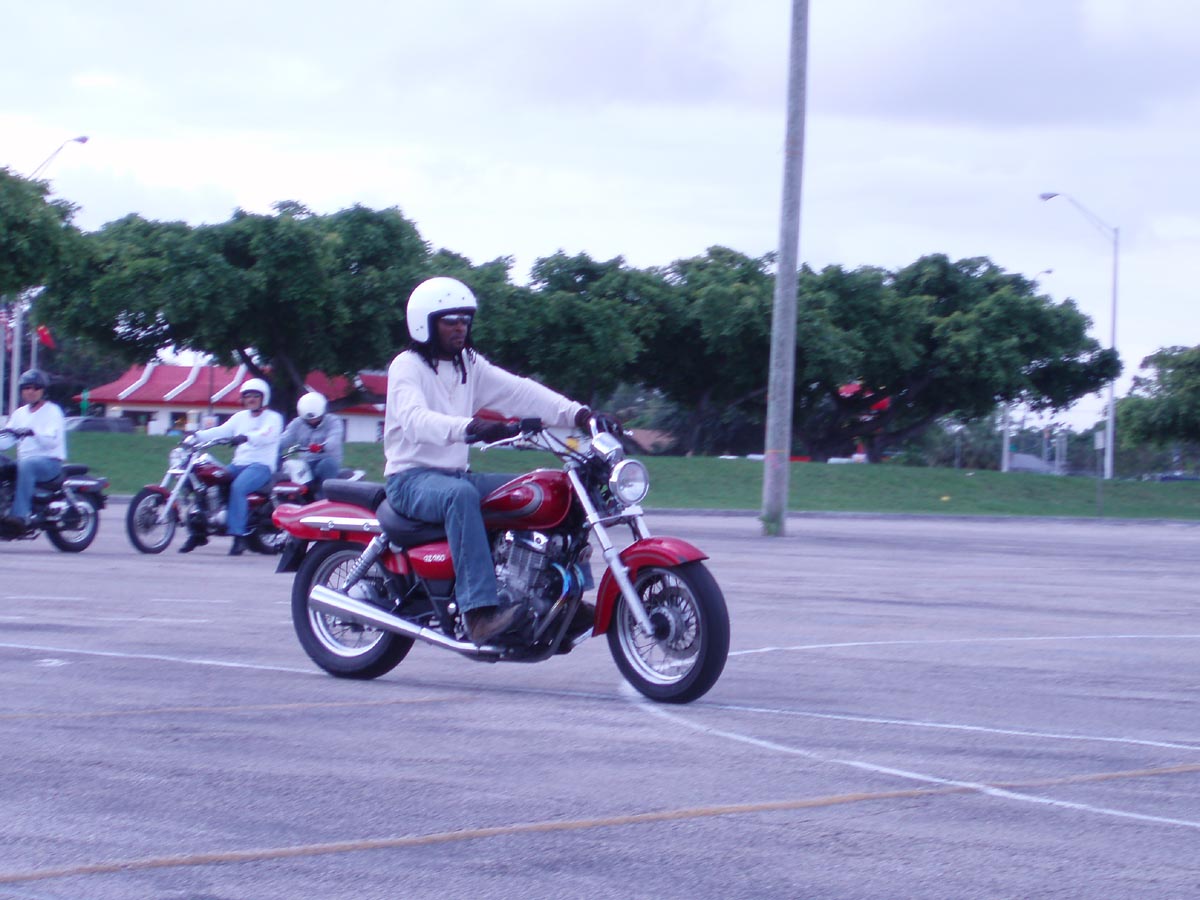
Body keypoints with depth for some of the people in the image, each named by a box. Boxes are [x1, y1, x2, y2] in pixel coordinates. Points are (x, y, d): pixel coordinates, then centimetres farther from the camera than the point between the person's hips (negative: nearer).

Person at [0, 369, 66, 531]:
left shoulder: (52, 411, 0)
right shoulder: (20, 413, 20)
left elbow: (52, 440, -16)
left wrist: (33, 433, -33)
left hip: (50, 461, -7)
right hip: (25, 460, 7)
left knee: (26, 465, -38)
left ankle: (20, 513, -47)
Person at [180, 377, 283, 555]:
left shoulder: (273, 418, 2)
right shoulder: (240, 417, 22)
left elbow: (266, 435, -19)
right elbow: (221, 431, 7)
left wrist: (246, 437, -40)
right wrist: (197, 435, -11)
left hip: (262, 466, -7)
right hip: (239, 465, 7)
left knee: (238, 487, -35)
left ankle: (239, 536, -36)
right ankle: (198, 532, -5)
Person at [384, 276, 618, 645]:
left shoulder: (469, 364, 14)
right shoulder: (407, 366, -8)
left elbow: (518, 391, 1)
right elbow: (415, 419, -28)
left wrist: (578, 413, -14)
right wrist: (469, 427, -47)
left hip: (456, 473, 8)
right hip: (412, 478, -8)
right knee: (461, 495, -39)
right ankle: (479, 611, -48)